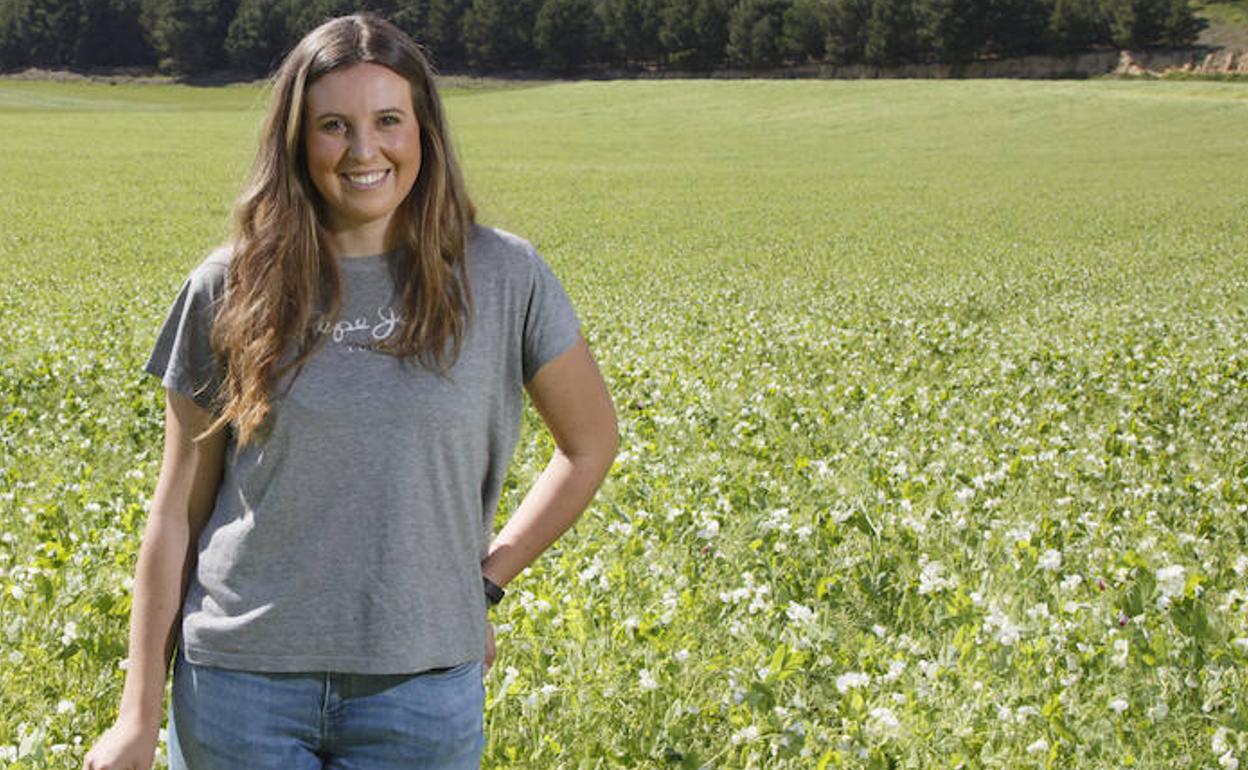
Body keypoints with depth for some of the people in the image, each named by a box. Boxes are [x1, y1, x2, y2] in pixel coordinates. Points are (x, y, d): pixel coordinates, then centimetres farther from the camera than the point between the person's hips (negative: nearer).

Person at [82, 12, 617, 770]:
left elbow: (590, 445, 10)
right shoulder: (230, 291, -1)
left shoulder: (502, 278, -2)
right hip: (240, 685, 1)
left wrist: (485, 581, 3)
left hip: (422, 686, 0)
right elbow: (178, 512, 4)